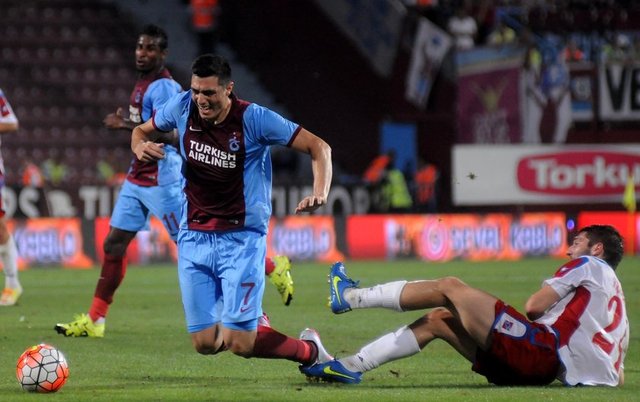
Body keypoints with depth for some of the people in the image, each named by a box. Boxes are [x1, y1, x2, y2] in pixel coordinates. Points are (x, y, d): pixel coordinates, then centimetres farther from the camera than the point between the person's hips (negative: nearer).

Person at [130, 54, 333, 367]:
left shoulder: (253, 119, -15)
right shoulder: (183, 107, -4)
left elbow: (319, 147, -10)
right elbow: (142, 131, 15)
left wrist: (320, 194, -27)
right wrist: (140, 147, -10)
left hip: (242, 237, -4)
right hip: (194, 235, 4)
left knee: (239, 344, -12)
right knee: (205, 344, 1)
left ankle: (310, 350, 17)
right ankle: (252, 322, 36)